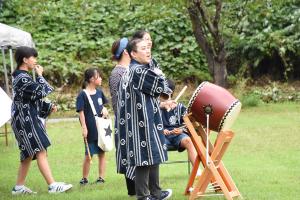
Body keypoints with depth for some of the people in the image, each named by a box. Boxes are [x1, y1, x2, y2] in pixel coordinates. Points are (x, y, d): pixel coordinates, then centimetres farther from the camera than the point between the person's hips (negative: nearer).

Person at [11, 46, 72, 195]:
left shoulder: (22, 77, 16)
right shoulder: (22, 78, -17)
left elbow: (33, 98, 19)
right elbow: (41, 91, -19)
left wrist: (49, 106, 9)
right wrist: (40, 75, -5)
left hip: (28, 119, 10)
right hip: (26, 120, -10)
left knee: (28, 154, 12)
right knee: (40, 151, -12)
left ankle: (19, 187, 16)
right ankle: (52, 185, -15)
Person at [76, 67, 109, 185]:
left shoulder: (99, 92, 6)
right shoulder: (82, 95, -10)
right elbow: (81, 112, -10)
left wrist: (104, 110, -2)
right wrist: (84, 128, -15)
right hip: (90, 130, -5)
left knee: (102, 153, 8)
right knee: (88, 155, 2)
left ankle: (101, 177, 15)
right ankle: (84, 178, 14)